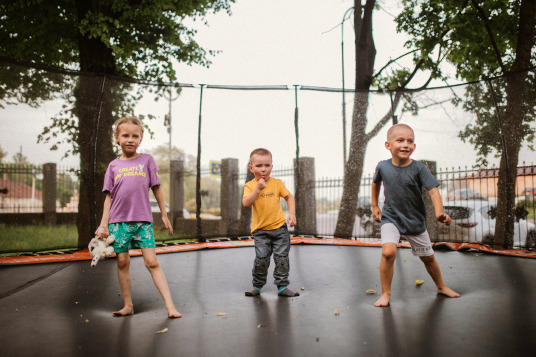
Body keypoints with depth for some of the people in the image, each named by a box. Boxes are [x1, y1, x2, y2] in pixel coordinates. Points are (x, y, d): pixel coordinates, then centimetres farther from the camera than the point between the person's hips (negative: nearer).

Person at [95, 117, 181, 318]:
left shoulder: (147, 160, 5)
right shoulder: (113, 166, 9)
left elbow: (156, 189, 7)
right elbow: (109, 196, 8)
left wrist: (164, 215, 7)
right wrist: (103, 223, 1)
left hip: (143, 220, -2)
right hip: (119, 220, 2)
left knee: (151, 262, -6)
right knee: (122, 262, 7)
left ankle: (170, 305, -5)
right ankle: (128, 305, 19)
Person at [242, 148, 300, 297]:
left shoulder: (277, 183, 1)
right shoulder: (250, 186, -2)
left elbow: (289, 197, 10)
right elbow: (246, 203, -16)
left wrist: (292, 213, -3)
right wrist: (258, 188, -22)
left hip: (279, 227, 1)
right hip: (260, 230, -1)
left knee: (282, 258, 2)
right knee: (261, 258, -6)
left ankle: (282, 286, 13)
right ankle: (257, 285, 14)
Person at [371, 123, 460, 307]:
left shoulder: (419, 168, -14)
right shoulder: (382, 166, -8)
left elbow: (433, 190, -21)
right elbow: (376, 182, 13)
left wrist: (439, 213, -37)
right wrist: (374, 206, 12)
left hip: (415, 221, 1)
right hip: (390, 218, 0)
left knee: (427, 257, 16)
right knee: (388, 251, -24)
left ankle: (441, 286, 44)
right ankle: (385, 293, -6)